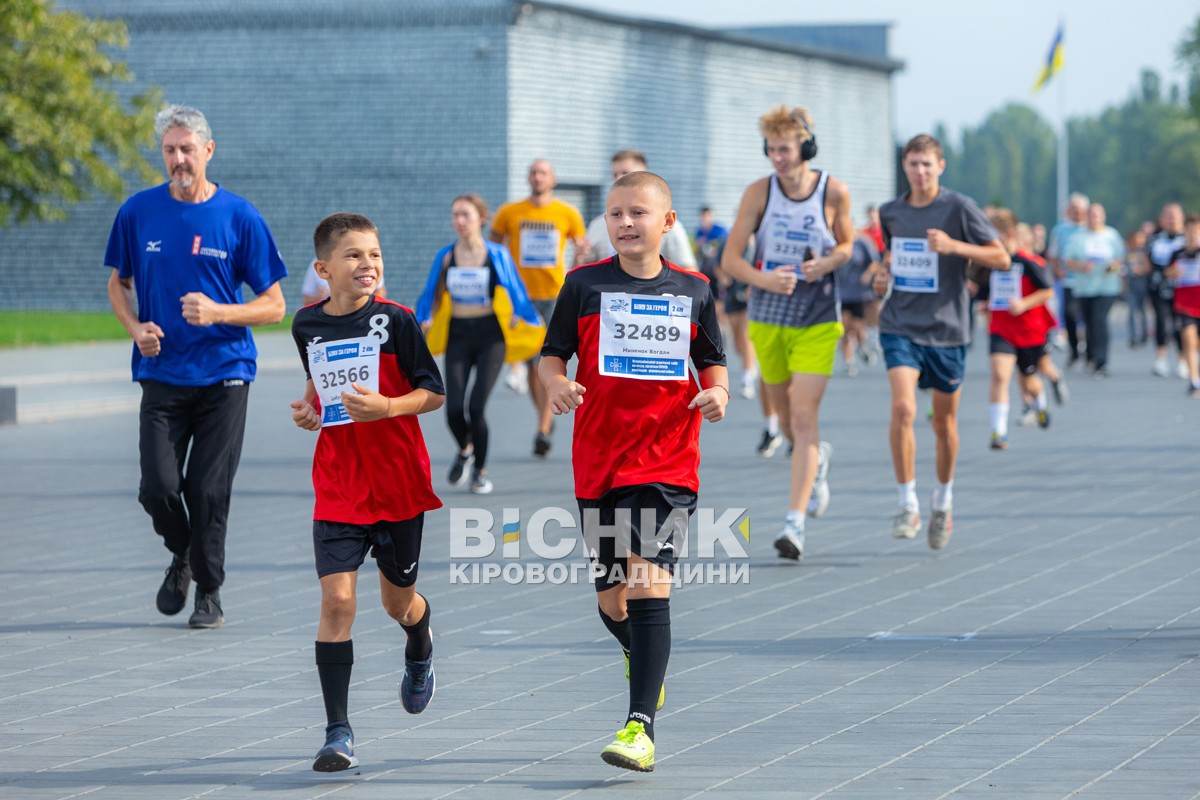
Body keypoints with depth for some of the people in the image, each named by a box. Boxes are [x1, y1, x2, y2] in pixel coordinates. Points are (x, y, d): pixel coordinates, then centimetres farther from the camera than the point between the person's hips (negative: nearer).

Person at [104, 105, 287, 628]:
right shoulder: (139, 212, 3)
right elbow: (119, 283, 18)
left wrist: (217, 313, -16)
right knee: (158, 487, -8)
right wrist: (136, 328, -2)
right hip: (162, 374, 1)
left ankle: (209, 591, 15)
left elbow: (274, 306, 1)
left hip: (224, 374, -1)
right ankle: (182, 557, 23)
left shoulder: (240, 217, -3)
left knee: (208, 490, -4)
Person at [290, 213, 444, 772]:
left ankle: (420, 654, 52)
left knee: (398, 599, 14)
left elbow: (434, 392, -6)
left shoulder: (396, 321, -9)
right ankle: (338, 731, -9)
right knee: (337, 599, -12)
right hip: (338, 488, 1)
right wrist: (309, 410, 2)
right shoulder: (307, 325, 2)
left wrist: (387, 407, -23)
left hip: (399, 483, -1)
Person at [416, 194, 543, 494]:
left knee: (476, 407, -13)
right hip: (457, 336, 2)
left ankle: (480, 471, 10)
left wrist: (536, 326, 9)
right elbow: (431, 295, 14)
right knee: (454, 409, -9)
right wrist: (423, 321, 6)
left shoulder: (497, 255, -3)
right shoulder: (445, 256, 2)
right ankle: (464, 450, 26)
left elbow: (516, 293, 4)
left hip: (490, 335, -2)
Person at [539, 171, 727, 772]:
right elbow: (551, 354, 7)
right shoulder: (585, 285, 3)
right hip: (598, 462, 2)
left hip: (668, 462, -2)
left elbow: (712, 361, 15)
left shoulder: (692, 290, 5)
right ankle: (640, 656, 45)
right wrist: (556, 383, -15)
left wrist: (717, 391, -6)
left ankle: (640, 727, -19)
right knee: (612, 599, 9)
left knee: (649, 584, -17)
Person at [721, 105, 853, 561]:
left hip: (817, 322, -2)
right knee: (786, 418, 15)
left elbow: (847, 243, 9)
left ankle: (795, 523, -15)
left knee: (804, 417, -13)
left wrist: (828, 262, -14)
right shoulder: (759, 192, -8)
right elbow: (730, 258, -6)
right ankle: (817, 461, 49)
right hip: (767, 319, 2)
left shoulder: (834, 193, -9)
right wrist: (763, 279, -26)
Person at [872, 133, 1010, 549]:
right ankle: (908, 505, -12)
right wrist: (883, 274, 4)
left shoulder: (959, 208, -7)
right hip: (900, 325, 1)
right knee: (903, 408, -20)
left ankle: (943, 500, 34)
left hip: (946, 328, -1)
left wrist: (954, 246, -22)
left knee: (944, 421, 10)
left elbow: (1001, 257, -9)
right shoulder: (890, 212, 5)